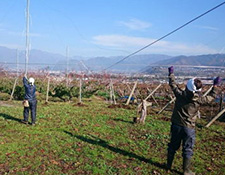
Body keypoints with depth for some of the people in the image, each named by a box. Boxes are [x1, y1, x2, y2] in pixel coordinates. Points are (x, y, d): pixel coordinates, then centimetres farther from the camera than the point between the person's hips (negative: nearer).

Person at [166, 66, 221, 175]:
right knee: (188, 150, 11)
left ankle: (168, 166, 32)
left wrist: (171, 73, 19)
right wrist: (215, 86, 20)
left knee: (173, 146, 18)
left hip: (176, 125, 3)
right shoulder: (199, 100, -14)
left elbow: (173, 84, 4)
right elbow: (211, 96, 5)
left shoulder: (180, 94, -12)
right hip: (188, 128, -2)